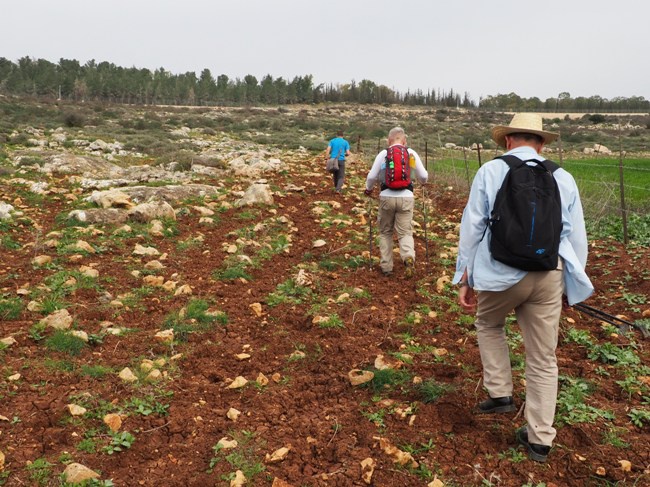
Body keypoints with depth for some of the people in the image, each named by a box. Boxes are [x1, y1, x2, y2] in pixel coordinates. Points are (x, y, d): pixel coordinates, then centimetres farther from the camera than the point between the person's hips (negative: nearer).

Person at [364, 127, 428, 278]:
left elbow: (372, 176, 0)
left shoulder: (383, 154, 0)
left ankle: (386, 266, 16)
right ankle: (409, 257, -22)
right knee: (405, 232, 5)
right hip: (406, 197, 0)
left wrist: (368, 189, 21)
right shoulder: (412, 153, 4)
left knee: (385, 232, 15)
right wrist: (421, 181, 33)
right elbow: (424, 177, 9)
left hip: (387, 196, 0)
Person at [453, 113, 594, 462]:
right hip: (550, 275, 2)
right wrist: (576, 281, 18)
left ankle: (500, 393, 25)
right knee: (543, 359, 13)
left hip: (501, 273, -2)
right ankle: (539, 439, 23)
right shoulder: (563, 178, 7)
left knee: (489, 324, 30)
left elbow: (472, 227, -1)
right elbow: (576, 235, 7)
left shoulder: (490, 172, 1)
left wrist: (465, 278, 5)